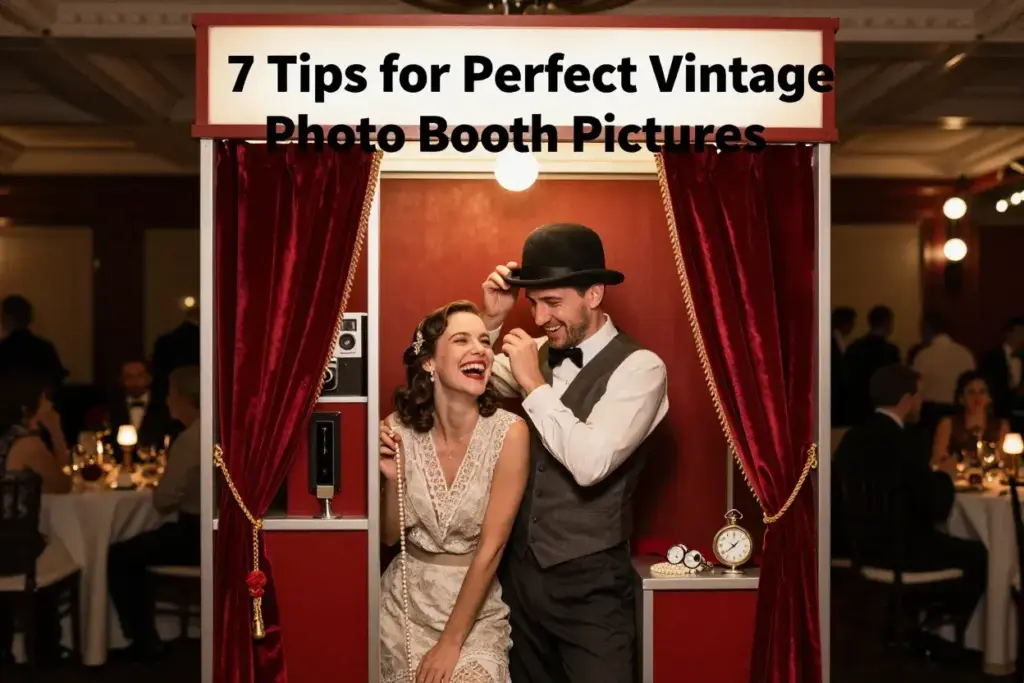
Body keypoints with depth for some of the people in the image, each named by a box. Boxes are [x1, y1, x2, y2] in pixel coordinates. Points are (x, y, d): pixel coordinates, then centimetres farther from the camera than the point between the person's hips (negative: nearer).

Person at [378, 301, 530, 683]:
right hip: (406, 601, 2)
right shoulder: (399, 428, -8)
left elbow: (491, 547, -14)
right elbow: (390, 536, 1)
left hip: (475, 608, -2)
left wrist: (452, 641, -13)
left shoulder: (509, 433, -16)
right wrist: (392, 478, -17)